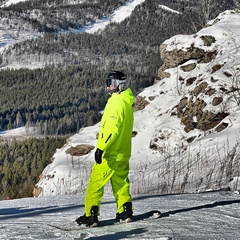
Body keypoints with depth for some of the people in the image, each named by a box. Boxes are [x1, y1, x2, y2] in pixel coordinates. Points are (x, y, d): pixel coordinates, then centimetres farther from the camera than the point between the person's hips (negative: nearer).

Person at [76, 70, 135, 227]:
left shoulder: (117, 101, -17)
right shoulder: (127, 102, 13)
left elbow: (112, 127, -25)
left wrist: (101, 147, -27)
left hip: (110, 153, -9)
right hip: (123, 153, 9)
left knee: (95, 184, -4)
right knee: (121, 183, 17)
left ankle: (91, 216, -5)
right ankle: (125, 212, 18)